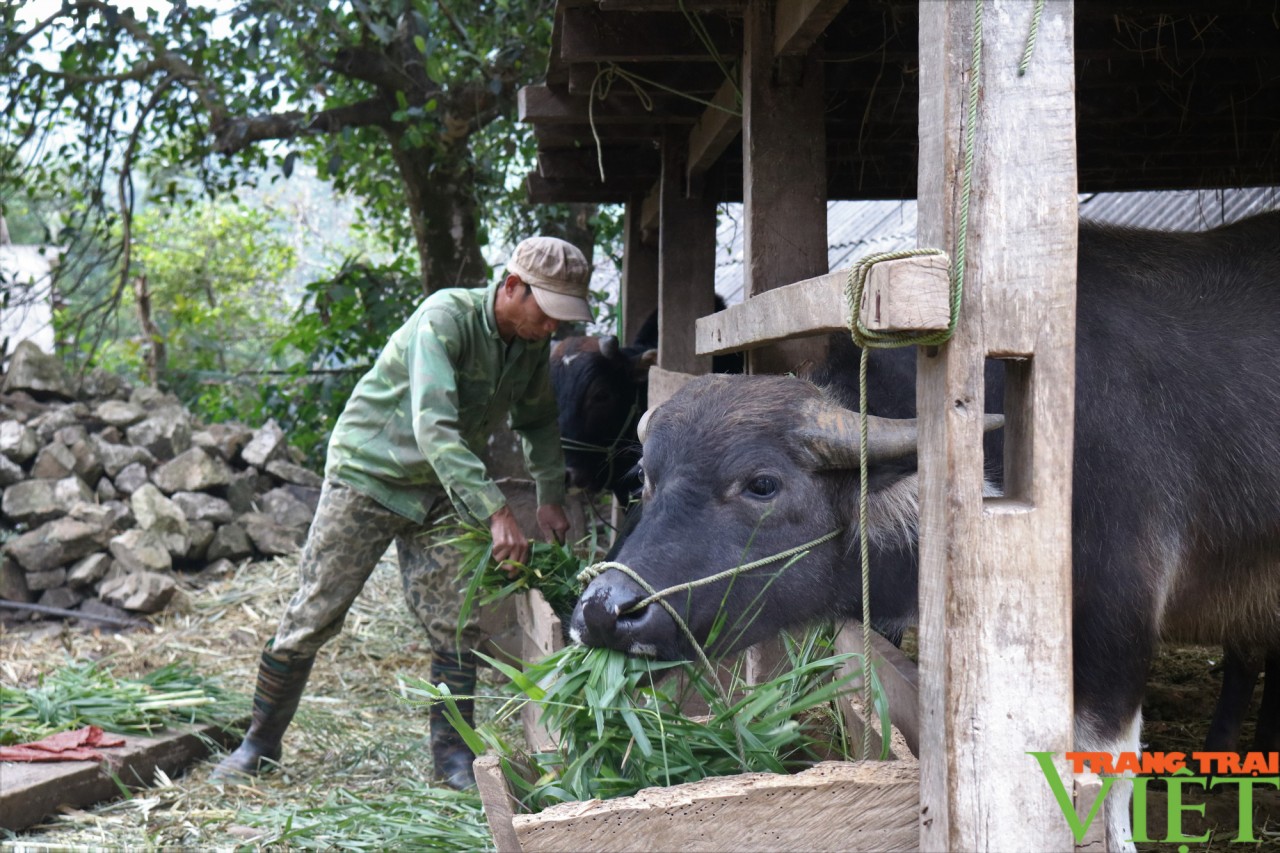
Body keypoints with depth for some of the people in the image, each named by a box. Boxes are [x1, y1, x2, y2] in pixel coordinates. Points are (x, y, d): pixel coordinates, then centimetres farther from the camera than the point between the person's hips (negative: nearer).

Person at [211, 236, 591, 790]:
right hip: (368, 473, -6)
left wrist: (550, 496, 0)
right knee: (313, 614, -2)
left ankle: (452, 755, 9)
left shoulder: (533, 343, -4)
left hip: (440, 494, 6)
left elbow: (539, 422, 14)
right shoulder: (445, 318, -27)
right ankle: (260, 743, 12)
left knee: (457, 624, -3)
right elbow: (434, 428, -38)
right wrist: (496, 512, -45)